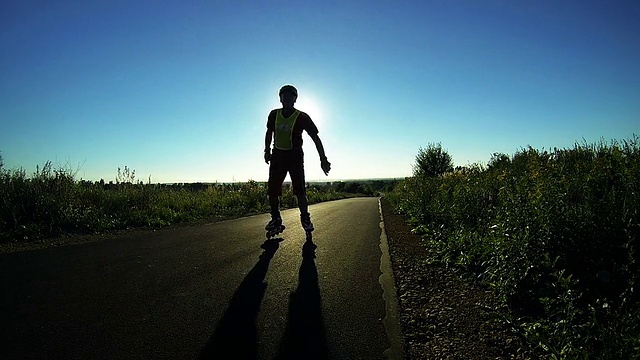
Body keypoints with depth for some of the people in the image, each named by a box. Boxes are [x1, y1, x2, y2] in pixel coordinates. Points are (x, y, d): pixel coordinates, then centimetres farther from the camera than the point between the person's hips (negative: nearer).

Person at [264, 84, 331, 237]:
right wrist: (267, 150, 11)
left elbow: (315, 138, -9)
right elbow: (269, 132, 18)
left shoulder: (302, 117, -11)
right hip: (277, 155, 4)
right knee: (272, 190, -2)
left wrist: (323, 159, -14)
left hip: (295, 156, -3)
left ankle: (305, 219, 4)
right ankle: (276, 219, 14)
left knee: (299, 190, -12)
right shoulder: (274, 114, 0)